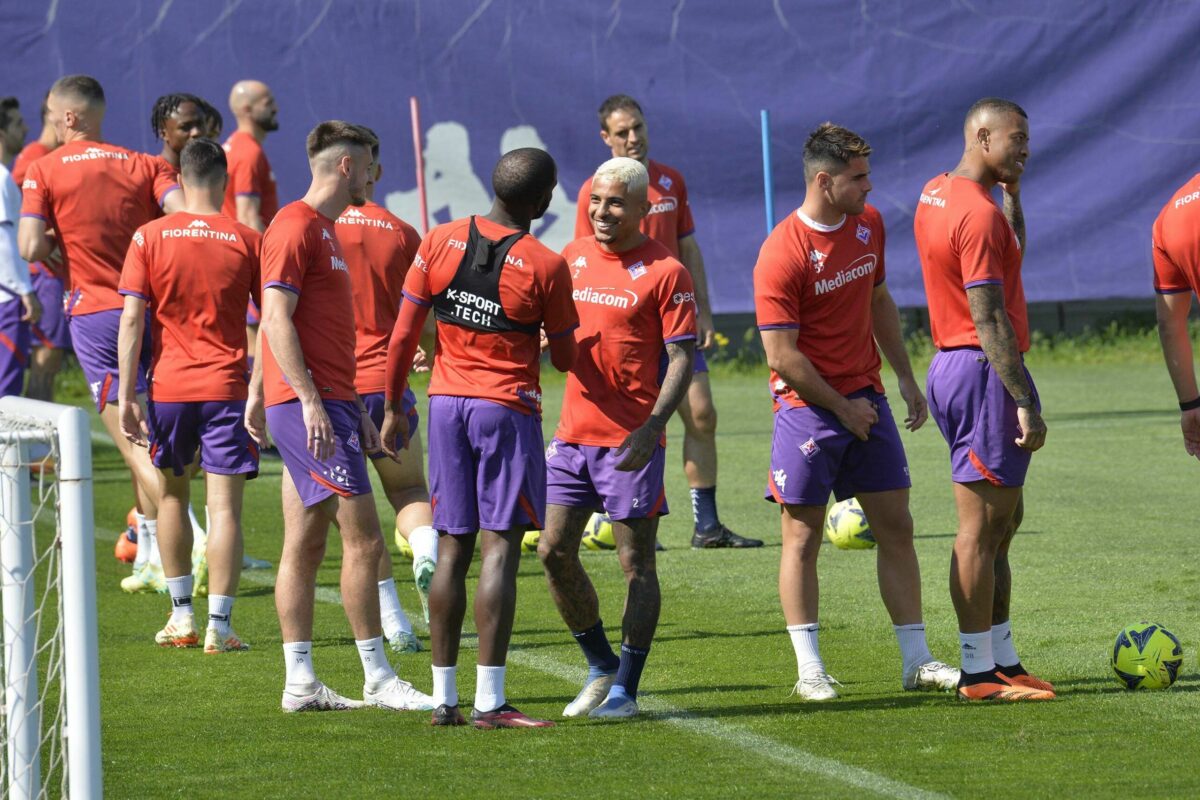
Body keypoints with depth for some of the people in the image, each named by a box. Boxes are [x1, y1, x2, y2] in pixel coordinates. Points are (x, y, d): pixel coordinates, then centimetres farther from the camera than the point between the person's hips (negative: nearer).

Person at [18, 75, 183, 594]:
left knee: (132, 444, -5)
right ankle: (150, 559, 19)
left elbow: (32, 249, -12)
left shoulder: (45, 171, -1)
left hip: (95, 313, -4)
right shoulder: (145, 165, 7)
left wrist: (55, 236, 9)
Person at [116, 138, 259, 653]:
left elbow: (132, 320, -5)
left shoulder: (149, 237, -1)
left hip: (169, 386, 1)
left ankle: (181, 615, 21)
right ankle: (218, 625, -7)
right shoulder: (247, 241, -1)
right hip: (227, 388, -1)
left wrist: (127, 395, -3)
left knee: (172, 494, 19)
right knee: (224, 507, -2)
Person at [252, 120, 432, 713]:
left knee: (305, 546, 8)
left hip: (328, 402, 10)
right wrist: (310, 401, -22)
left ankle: (300, 684, 9)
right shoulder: (295, 227, -11)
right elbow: (277, 320, -18)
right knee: (363, 538, -9)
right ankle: (378, 679, -6)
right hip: (309, 403, -10)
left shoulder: (323, 229, 20)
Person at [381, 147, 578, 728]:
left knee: (452, 548, 9)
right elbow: (564, 359, 1)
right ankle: (489, 701, -10)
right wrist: (560, 338, 23)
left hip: (446, 404, 4)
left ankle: (444, 697, 10)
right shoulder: (545, 266, -9)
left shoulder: (440, 242, 1)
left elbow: (403, 337, 1)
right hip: (508, 408, -4)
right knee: (500, 547, -5)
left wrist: (393, 409, 10)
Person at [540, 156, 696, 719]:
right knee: (554, 551, 5)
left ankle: (625, 689, 5)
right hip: (572, 434, 6)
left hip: (630, 440, -6)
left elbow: (682, 358, -11)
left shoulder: (664, 272, -8)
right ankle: (600, 667, 22)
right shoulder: (574, 256, 10)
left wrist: (651, 429, -20)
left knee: (636, 563, -1)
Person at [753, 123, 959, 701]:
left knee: (896, 527, 6)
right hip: (808, 408, -7)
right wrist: (841, 408, -10)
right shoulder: (782, 253, -18)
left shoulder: (868, 225, 5)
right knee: (803, 536, 0)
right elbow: (782, 356, -17)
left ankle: (917, 661, 12)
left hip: (865, 399, 7)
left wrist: (905, 377, 17)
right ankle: (809, 670, 6)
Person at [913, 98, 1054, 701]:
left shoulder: (935, 194, 13)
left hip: (952, 364, 10)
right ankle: (980, 673, -2)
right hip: (983, 371, -10)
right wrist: (1026, 402, -20)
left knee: (1002, 522, 17)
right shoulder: (979, 215, -18)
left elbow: (1009, 253, 27)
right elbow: (990, 319, -21)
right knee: (982, 528, -6)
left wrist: (1011, 190, 14)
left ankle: (1001, 658, 22)